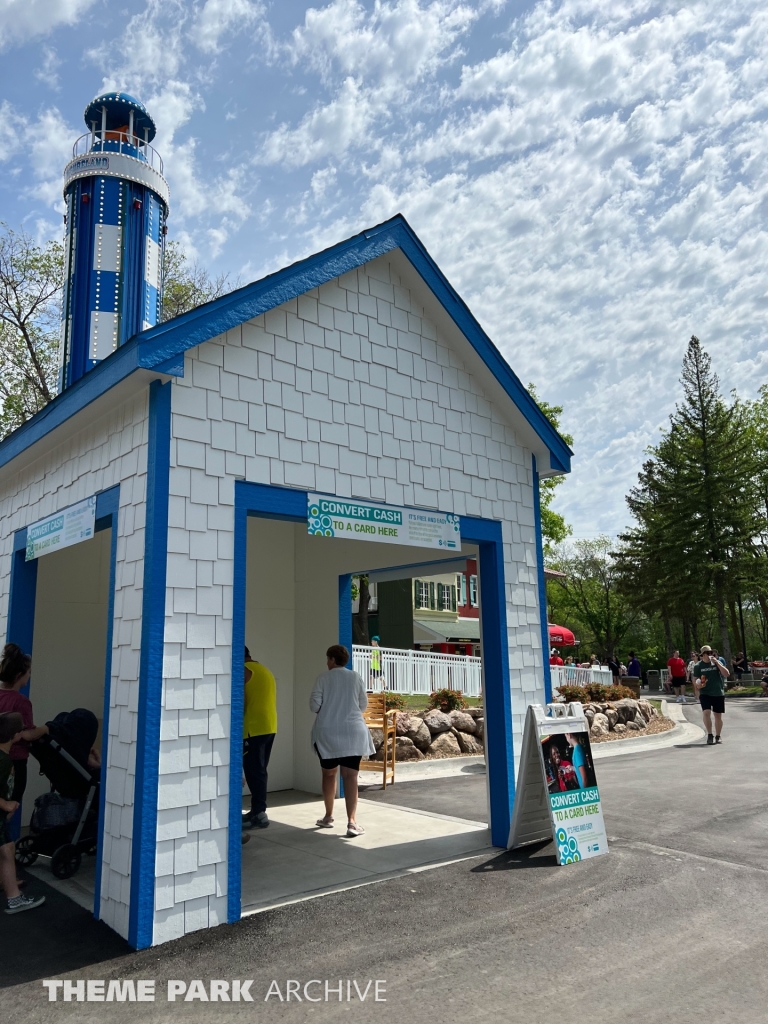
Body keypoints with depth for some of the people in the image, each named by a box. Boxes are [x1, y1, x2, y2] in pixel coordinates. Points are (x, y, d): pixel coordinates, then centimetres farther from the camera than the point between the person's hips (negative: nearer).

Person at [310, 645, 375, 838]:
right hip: (353, 732, 1)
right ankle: (352, 822, -10)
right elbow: (363, 705, 8)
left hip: (328, 732, -1)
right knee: (350, 776, -2)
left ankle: (328, 817, 28)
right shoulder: (356, 678, 4)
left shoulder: (323, 678, -3)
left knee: (329, 773, 17)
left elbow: (314, 705, -6)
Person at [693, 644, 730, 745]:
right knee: (706, 712, -19)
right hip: (705, 693, -1)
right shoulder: (698, 666, 2)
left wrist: (717, 662, -14)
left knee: (718, 715, 7)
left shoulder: (717, 662, 4)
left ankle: (717, 737, 22)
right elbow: (695, 680, 6)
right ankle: (709, 735, -8)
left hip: (719, 693, 1)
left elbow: (726, 674, -8)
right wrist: (697, 685, -16)